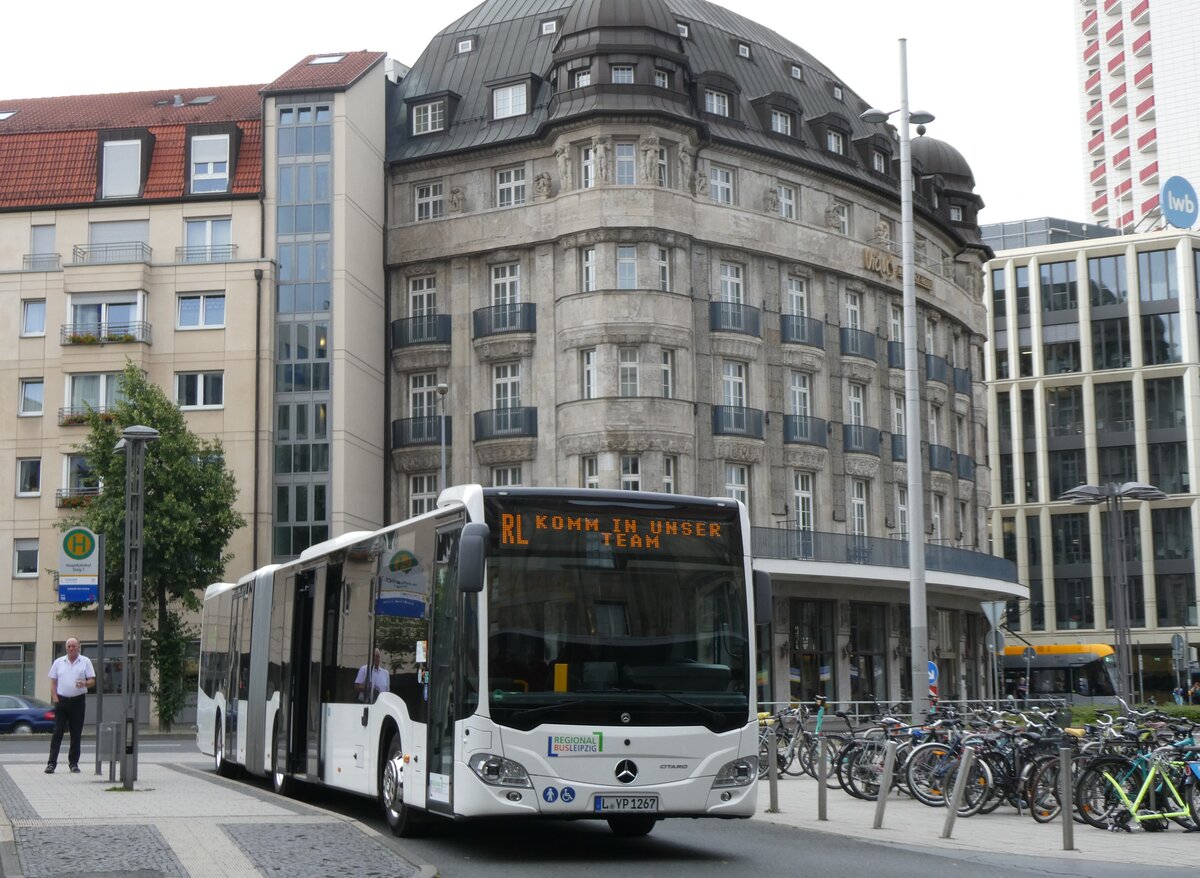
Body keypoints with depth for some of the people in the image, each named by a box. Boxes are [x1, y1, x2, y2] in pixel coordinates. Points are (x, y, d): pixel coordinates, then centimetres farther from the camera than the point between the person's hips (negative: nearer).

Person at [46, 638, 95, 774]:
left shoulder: (85, 662, 5)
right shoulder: (58, 662, 9)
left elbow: (92, 681, 3)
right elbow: (53, 682, 8)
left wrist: (85, 683, -20)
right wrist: (55, 700, -3)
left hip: (78, 701, 0)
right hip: (61, 700, 0)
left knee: (76, 734, 3)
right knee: (57, 732, -4)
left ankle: (73, 763, 10)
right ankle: (51, 763, -6)